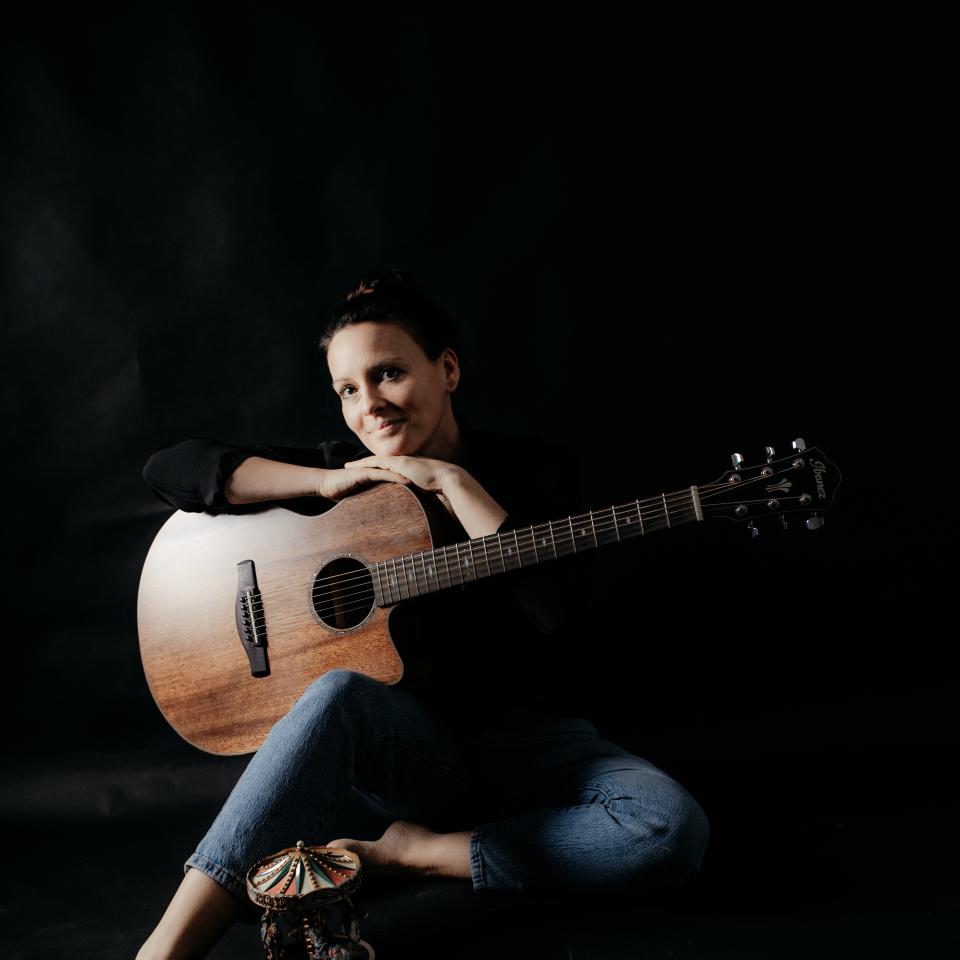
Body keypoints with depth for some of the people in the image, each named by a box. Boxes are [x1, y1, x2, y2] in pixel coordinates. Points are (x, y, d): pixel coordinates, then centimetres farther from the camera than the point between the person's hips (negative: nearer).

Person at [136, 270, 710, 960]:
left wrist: (451, 481, -16)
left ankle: (411, 854, -18)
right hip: (403, 741, 0)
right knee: (340, 693, -35)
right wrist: (328, 482, -12)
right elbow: (169, 466, -4)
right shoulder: (345, 471, 4)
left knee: (674, 828, -26)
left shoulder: (534, 471, -1)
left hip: (526, 742, 1)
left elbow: (553, 608, -19)